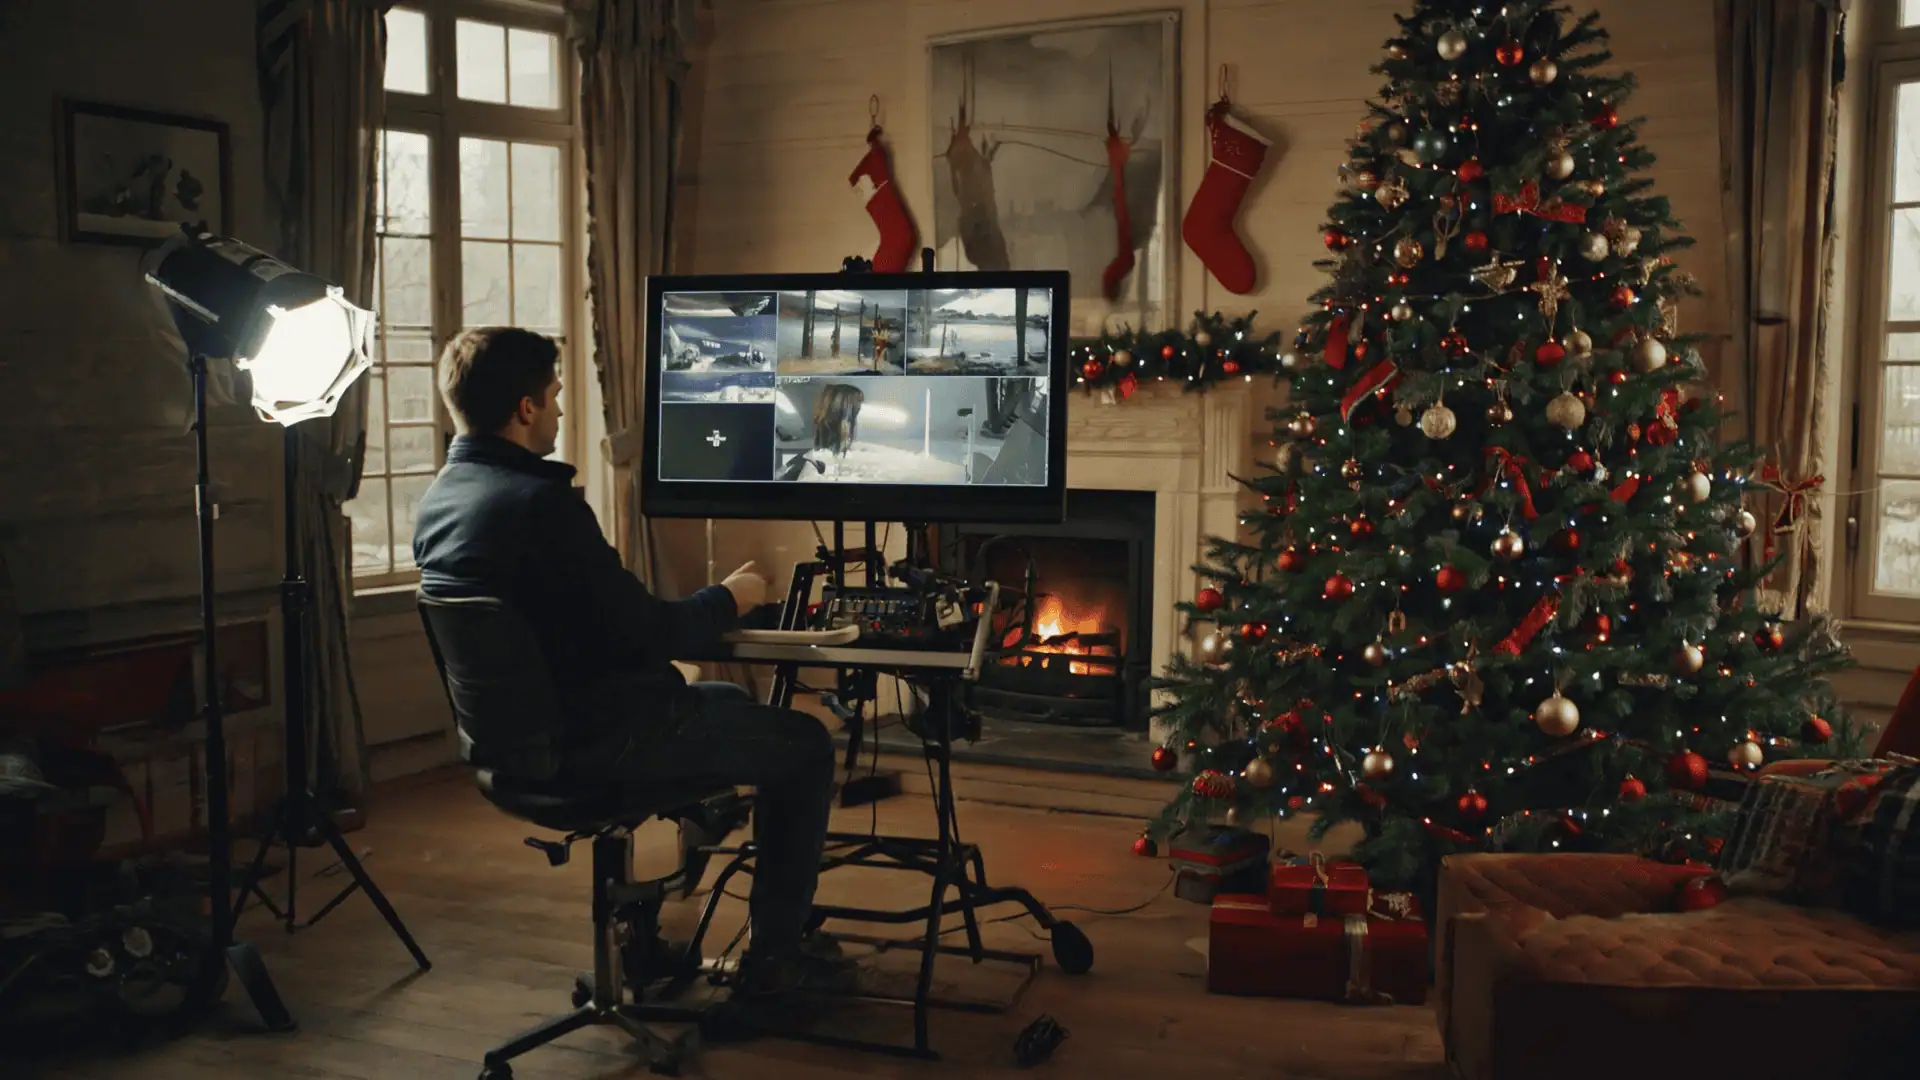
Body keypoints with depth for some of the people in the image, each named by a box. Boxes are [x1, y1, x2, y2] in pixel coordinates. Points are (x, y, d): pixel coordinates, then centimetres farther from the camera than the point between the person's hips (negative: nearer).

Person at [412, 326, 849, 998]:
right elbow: (643, 634, -21)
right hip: (596, 739, -9)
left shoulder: (436, 501, 4)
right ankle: (775, 953, 15)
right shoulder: (542, 503, -25)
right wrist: (727, 600, -3)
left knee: (725, 701, 30)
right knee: (805, 745, 7)